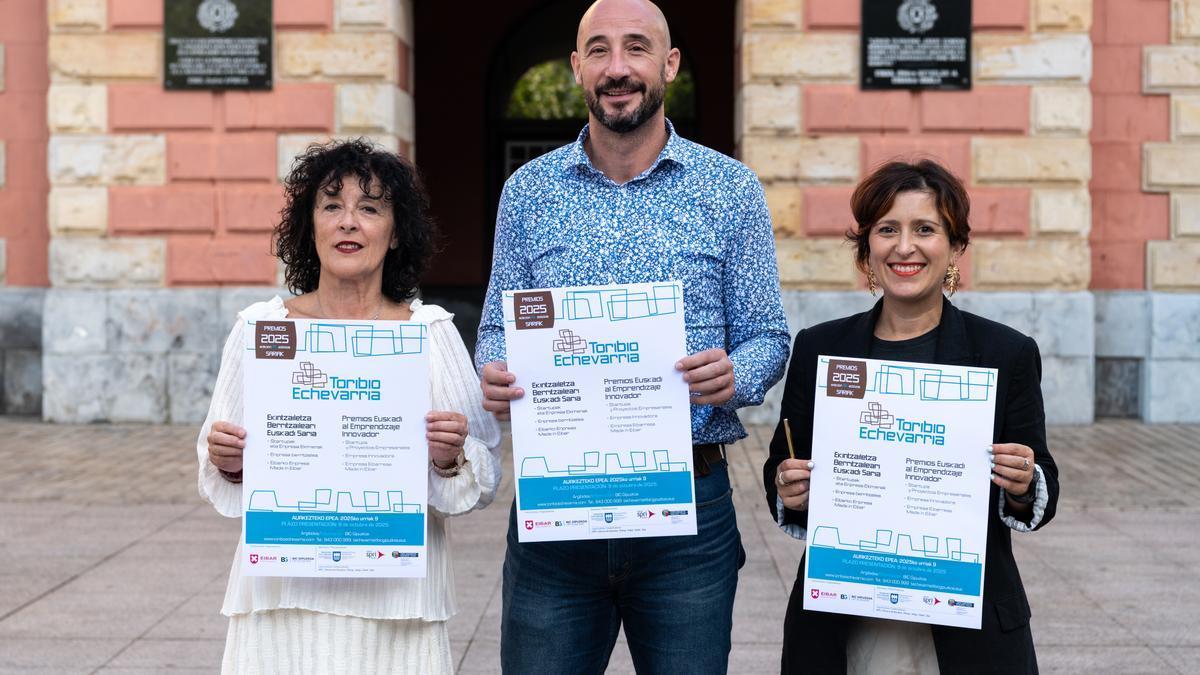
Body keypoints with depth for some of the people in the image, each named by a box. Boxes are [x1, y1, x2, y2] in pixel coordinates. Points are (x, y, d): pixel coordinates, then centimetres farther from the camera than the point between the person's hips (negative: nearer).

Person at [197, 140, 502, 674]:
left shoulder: (432, 332, 2)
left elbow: (485, 480, 2)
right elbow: (220, 475, 11)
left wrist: (450, 459, -17)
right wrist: (227, 464, -10)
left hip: (394, 598, 0)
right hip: (283, 594, 1)